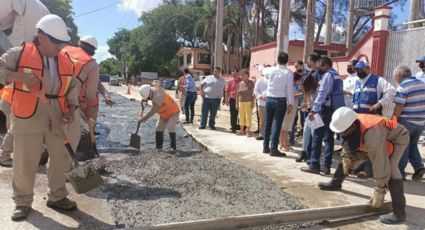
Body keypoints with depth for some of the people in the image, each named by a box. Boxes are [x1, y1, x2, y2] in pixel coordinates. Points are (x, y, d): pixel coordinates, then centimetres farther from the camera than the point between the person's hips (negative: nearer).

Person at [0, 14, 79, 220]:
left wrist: (71, 110, -1)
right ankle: (23, 202, 24)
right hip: (28, 120, -4)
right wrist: (21, 76, -21)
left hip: (57, 122, 4)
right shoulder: (20, 53, -5)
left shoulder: (66, 61, 7)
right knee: (24, 164, 5)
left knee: (60, 160, 11)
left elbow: (72, 89, 13)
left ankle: (57, 197, 29)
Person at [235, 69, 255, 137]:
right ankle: (242, 130, 15)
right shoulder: (239, 84, 8)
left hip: (249, 102, -4)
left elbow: (254, 93, -7)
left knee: (248, 116, -3)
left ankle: (248, 131, 4)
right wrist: (237, 104, 10)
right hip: (241, 102, 4)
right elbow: (237, 94, 12)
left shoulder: (251, 83, -5)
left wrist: (253, 102, -14)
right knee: (241, 117, 6)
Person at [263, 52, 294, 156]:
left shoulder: (271, 70, 2)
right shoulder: (288, 73, -8)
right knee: (277, 125, 0)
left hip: (269, 99, 4)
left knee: (268, 123, 12)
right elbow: (290, 89, -9)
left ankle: (266, 147, 20)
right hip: (280, 101, -4)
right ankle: (273, 149, 2)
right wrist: (290, 104, -6)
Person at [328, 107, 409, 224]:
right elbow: (347, 144, 1)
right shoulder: (348, 123, -21)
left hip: (398, 138, -8)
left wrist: (379, 192, -31)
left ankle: (399, 212, -17)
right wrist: (347, 160, 5)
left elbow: (381, 165, -37)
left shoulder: (372, 135, -42)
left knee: (390, 168, -24)